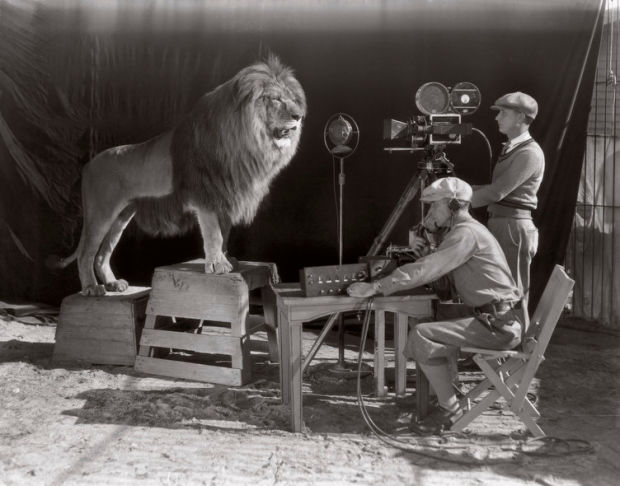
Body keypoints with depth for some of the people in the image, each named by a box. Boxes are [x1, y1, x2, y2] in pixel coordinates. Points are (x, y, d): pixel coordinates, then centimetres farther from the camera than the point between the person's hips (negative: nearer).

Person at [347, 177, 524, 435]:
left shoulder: (466, 233, -15)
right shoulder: (463, 230, 17)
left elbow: (427, 270, -22)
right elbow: (435, 271, 21)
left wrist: (374, 287, -22)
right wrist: (422, 252, 2)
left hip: (498, 324, -10)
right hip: (493, 319, 10)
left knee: (421, 337, -18)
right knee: (432, 324, 17)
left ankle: (449, 410, -7)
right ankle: (449, 394, 18)